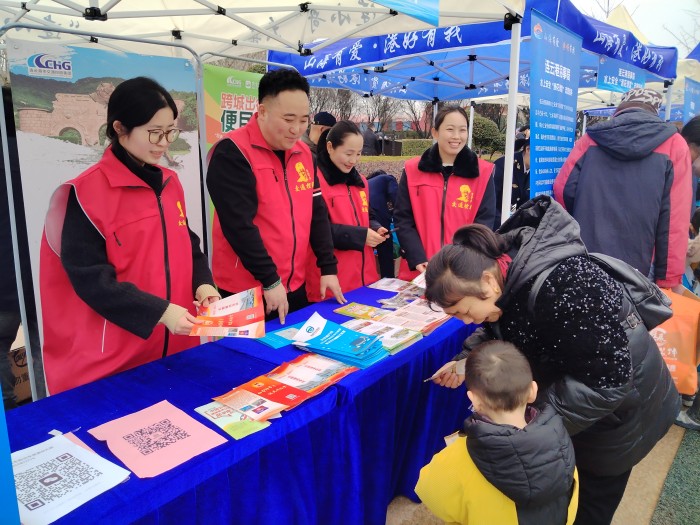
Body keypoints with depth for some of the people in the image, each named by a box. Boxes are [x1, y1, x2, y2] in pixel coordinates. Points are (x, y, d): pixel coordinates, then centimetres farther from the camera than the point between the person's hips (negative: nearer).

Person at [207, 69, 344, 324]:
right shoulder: (232, 152, -15)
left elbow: (317, 213, 10)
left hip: (294, 286, 7)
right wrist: (270, 280, -18)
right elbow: (239, 224, -20)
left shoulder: (303, 153, 7)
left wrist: (328, 267, 5)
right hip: (246, 292, -7)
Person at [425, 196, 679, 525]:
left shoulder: (559, 291, -41)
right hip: (563, 387, 7)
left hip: (616, 409, -7)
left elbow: (607, 382, -33)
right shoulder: (501, 264, -14)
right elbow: (500, 331, 3)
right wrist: (467, 360, -14)